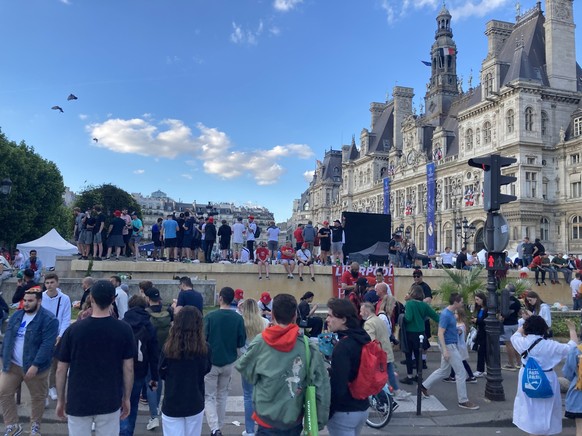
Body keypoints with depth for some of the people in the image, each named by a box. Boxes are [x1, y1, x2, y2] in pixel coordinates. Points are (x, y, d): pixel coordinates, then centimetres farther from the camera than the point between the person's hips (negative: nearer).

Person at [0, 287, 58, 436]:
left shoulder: (49, 319, -17)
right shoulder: (16, 315, 5)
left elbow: (47, 345, -22)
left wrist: (35, 365, -25)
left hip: (34, 367, -5)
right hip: (12, 364, 5)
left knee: (37, 397, 9)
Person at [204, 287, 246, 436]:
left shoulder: (210, 317, -17)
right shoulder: (238, 318, -10)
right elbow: (241, 342, -4)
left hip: (211, 362, -3)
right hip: (229, 362, 3)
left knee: (209, 396, 10)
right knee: (222, 395, 20)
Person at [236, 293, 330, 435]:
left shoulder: (259, 343, -16)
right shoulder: (308, 346, -15)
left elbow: (243, 368, -1)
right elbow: (321, 386, -10)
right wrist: (320, 420, -1)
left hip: (267, 420, -2)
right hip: (294, 421, 2)